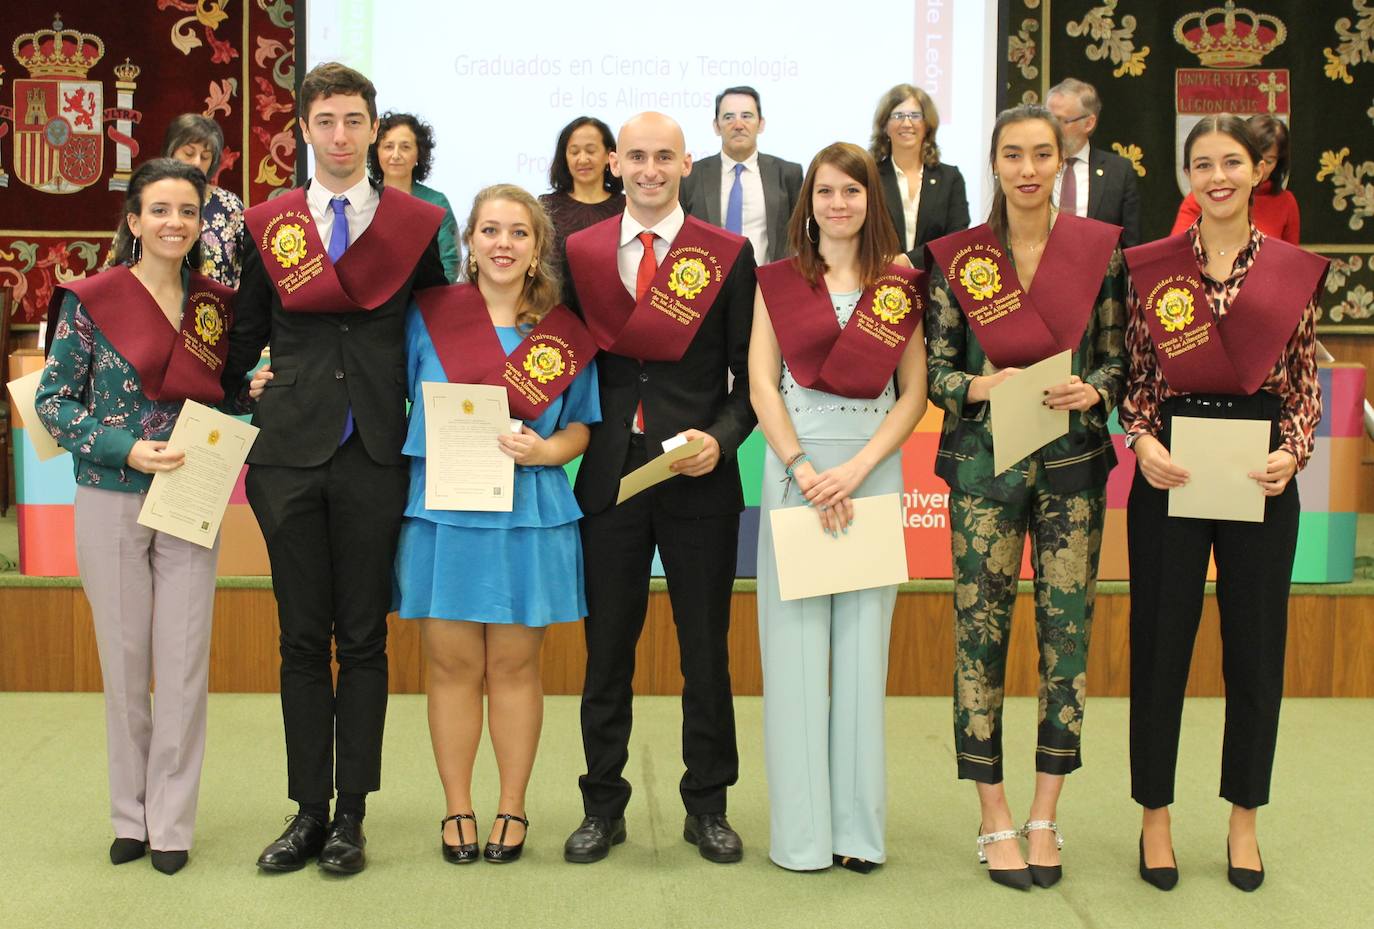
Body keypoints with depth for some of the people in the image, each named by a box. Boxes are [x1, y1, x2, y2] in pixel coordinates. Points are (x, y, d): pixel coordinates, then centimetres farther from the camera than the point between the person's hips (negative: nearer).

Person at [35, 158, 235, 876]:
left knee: (185, 663, 2)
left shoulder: (215, 305, 4)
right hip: (110, 503, -2)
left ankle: (171, 822, 14)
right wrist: (126, 448, -16)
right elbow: (52, 403, -4)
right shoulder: (92, 300, -5)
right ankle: (129, 815, 23)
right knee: (125, 663, 8)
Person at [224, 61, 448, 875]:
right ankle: (309, 810, 16)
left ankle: (351, 815, 12)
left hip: (375, 456, -2)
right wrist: (243, 390, 6)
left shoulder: (418, 223, 4)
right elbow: (245, 332, 17)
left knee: (364, 640, 4)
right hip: (290, 454, 2)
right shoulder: (267, 225, 9)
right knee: (303, 640, 7)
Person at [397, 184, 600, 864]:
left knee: (514, 664, 7)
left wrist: (547, 450, -9)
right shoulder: (428, 313, 3)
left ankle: (512, 809, 21)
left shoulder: (565, 332, 4)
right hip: (442, 512, 0)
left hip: (529, 514, 0)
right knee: (452, 664, 5)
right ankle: (457, 809, 18)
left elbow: (579, 427, 10)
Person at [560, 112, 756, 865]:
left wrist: (720, 439, -13)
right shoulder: (577, 251, 7)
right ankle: (603, 805, 22)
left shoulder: (728, 255, 2)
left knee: (705, 648, 7)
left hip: (699, 479, -1)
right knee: (606, 646, 9)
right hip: (609, 477, 1)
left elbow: (751, 374, 1)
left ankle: (707, 806, 21)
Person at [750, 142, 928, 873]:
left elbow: (914, 393, 3)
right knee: (796, 641, 0)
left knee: (862, 641, 4)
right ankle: (802, 829, 8)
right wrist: (804, 469, -11)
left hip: (873, 464, 1)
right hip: (794, 463, -1)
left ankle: (858, 824, 13)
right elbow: (761, 385, 0)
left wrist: (856, 468, -10)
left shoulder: (900, 285, 7)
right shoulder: (778, 281, 6)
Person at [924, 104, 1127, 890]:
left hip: (1074, 463, 1)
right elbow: (936, 372, 2)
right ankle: (995, 820, 13)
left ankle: (1045, 817, 17)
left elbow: (1118, 359, 6)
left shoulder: (1101, 248, 2)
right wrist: (984, 387, -18)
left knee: (1068, 633, 3)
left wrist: (1092, 390, -15)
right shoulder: (956, 258, 1)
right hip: (984, 464, -1)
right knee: (981, 632, 0)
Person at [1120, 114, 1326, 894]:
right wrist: (1143, 441, -12)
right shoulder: (1151, 265, 2)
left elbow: (1305, 382, 5)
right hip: (1171, 465, -1)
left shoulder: (1295, 269, 3)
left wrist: (1292, 452, -10)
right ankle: (1156, 812, 20)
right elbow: (1134, 373, 4)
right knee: (1160, 639, 5)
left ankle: (1245, 816, 24)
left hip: (1259, 468, 1)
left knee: (1256, 642, 8)